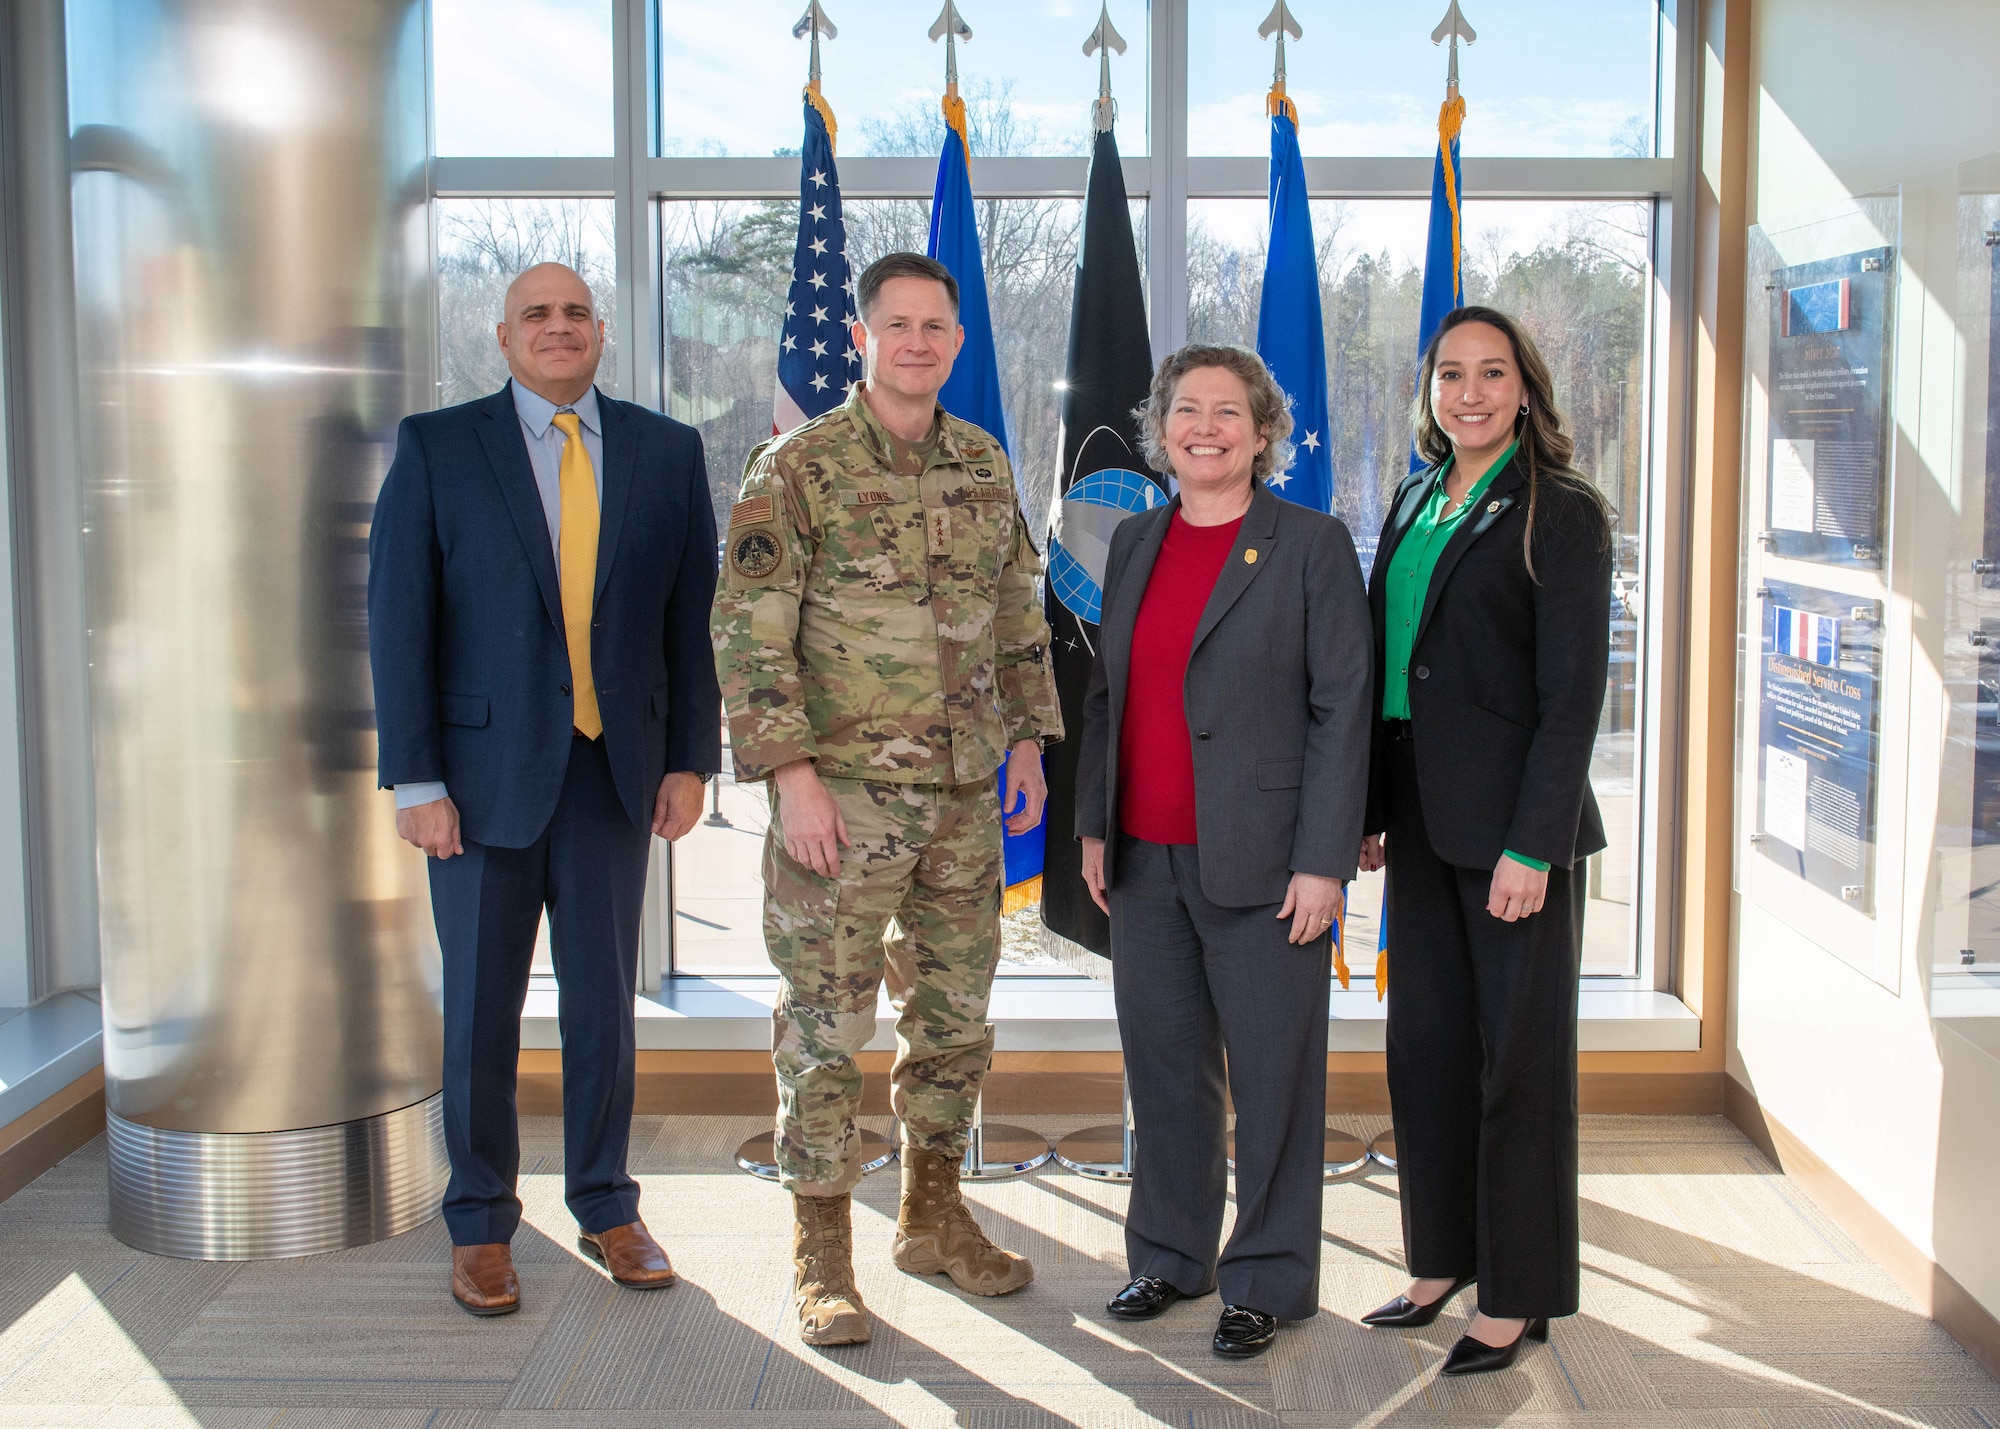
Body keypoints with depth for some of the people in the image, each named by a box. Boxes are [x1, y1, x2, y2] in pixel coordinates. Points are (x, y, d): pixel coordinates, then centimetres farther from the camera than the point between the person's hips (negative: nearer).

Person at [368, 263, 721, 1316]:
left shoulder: (667, 452, 6)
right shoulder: (435, 448, -1)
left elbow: (694, 614, 7)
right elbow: (398, 621, -4)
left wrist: (690, 758, 1)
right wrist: (416, 781, -9)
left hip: (616, 772, 2)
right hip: (486, 771, -2)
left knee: (605, 1001, 11)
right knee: (480, 1006, 7)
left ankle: (606, 1207, 28)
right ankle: (480, 1225, 23)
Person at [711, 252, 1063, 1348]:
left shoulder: (984, 464, 10)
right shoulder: (797, 468, -8)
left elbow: (1018, 614, 17)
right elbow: (747, 630, -12)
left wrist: (1029, 741, 10)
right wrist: (792, 774, -18)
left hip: (964, 795, 6)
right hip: (843, 794, -5)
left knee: (956, 1016, 14)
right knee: (826, 1023, 1)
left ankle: (933, 1215, 30)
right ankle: (821, 1249, 14)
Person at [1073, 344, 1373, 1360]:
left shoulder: (1312, 546, -5)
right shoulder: (1134, 542, 11)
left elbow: (1342, 708, -8)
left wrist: (1322, 862, -13)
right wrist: (1093, 824, 10)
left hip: (1259, 860, -5)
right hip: (1144, 859, 5)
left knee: (1273, 1076, 5)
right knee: (1164, 1067, 14)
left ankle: (1268, 1279, 20)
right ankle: (1171, 1254, 30)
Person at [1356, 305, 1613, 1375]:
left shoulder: (1561, 514, -8)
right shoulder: (1414, 505, 13)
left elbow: (1573, 695, -13)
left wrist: (1532, 845, -18)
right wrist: (1370, 810, 12)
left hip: (1512, 824, -7)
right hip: (1423, 822, 7)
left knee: (1520, 1058, 3)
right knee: (1426, 1043, 13)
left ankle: (1519, 1296, 15)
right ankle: (1442, 1259, 28)